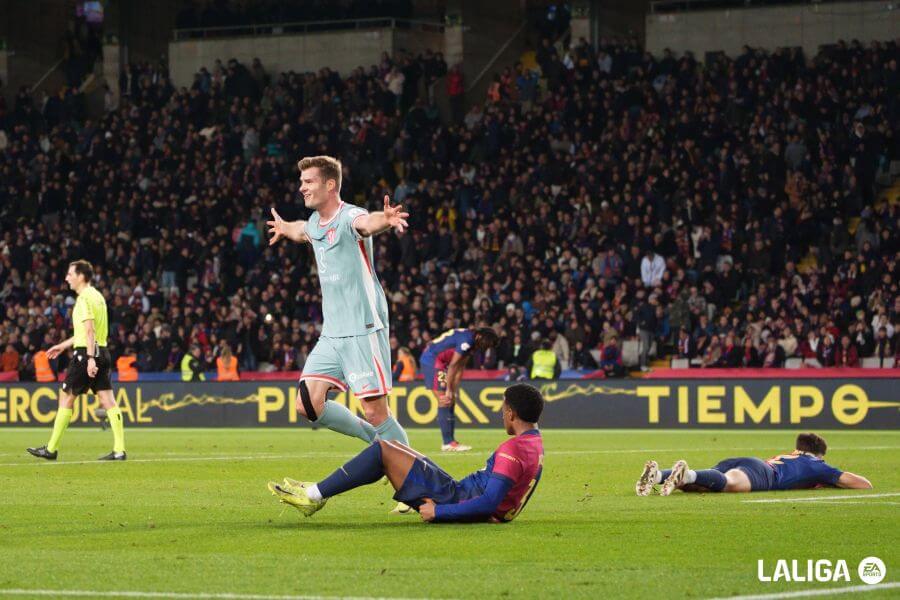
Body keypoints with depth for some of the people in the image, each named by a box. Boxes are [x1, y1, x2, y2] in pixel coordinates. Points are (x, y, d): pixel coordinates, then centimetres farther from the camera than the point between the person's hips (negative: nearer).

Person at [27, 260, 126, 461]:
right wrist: (64, 345, 32)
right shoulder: (97, 296, 18)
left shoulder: (84, 298, -11)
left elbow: (89, 331, -21)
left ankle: (51, 449, 7)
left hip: (86, 354, -9)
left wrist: (90, 359, -26)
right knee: (108, 400, 2)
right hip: (102, 351, 9)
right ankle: (119, 450, -6)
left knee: (66, 398, 1)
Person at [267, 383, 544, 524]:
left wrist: (438, 511, -22)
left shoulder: (512, 450, -21)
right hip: (463, 492, 10)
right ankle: (319, 490, 20)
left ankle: (315, 496, -3)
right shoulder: (535, 443, 10)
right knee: (391, 448, 18)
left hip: (455, 500, -10)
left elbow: (489, 503, -28)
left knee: (381, 450, -8)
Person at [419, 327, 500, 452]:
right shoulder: (467, 340, -21)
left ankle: (449, 441, 10)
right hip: (432, 360, -10)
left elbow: (460, 368, 8)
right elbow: (453, 365, -20)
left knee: (450, 401, 9)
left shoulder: (470, 343, 9)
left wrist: (454, 390, 2)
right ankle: (448, 443, -12)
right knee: (445, 401, -11)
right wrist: (449, 390, -16)